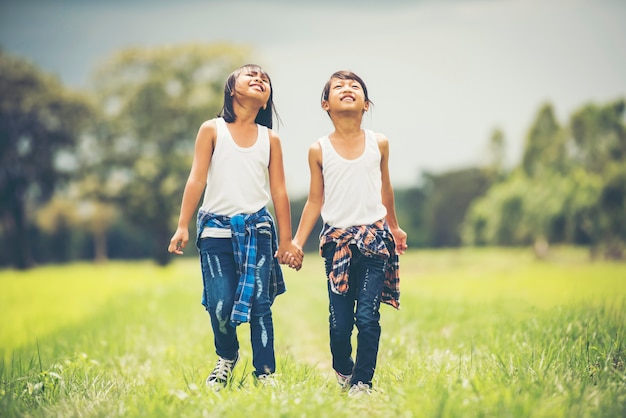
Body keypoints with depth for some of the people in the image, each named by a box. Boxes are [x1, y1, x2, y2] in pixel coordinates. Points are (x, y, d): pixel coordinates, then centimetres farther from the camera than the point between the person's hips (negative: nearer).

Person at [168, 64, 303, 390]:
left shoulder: (270, 139, 9)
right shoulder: (212, 130, 4)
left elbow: (279, 191, 9)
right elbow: (197, 179, 0)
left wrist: (286, 242, 7)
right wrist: (182, 226, -7)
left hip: (257, 229, 1)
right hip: (217, 228, -1)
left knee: (260, 303, -2)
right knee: (220, 304, -2)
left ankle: (265, 372, 6)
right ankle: (227, 357, 25)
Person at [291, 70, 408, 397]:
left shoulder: (379, 144, 4)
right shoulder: (319, 150, 0)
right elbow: (315, 201, 6)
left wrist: (394, 228, 28)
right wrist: (297, 242, 2)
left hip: (374, 239, 0)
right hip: (337, 241, 0)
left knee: (367, 316, -9)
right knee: (339, 320, 1)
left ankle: (362, 382, 6)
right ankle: (342, 372, 29)